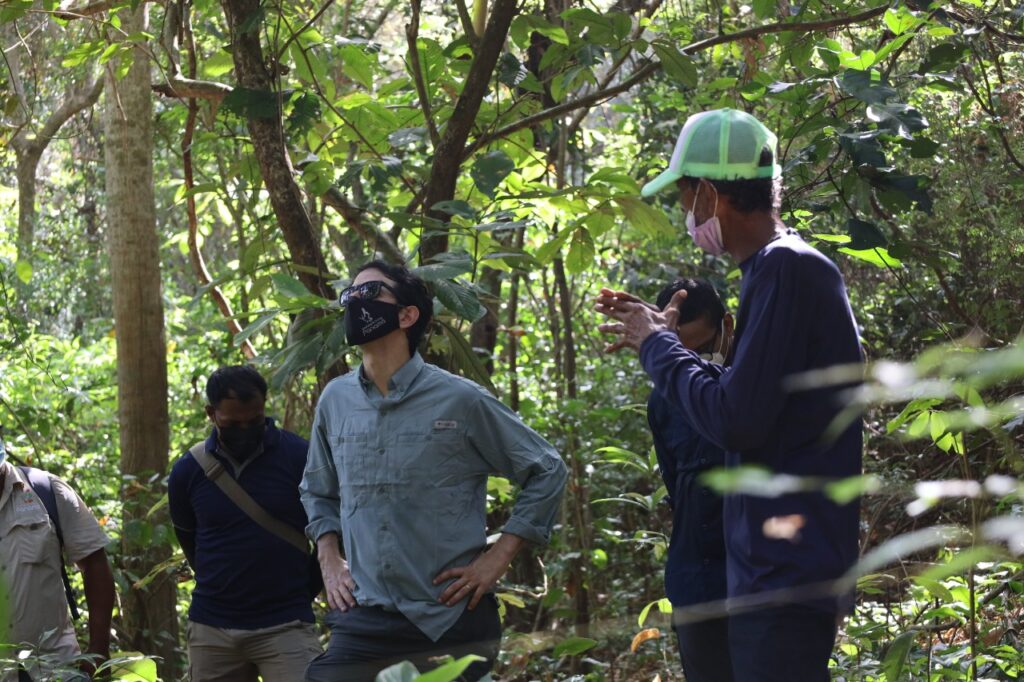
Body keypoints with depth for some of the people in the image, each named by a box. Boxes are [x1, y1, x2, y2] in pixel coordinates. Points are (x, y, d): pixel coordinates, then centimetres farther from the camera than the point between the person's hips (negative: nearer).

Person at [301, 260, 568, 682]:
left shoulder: (459, 399, -5)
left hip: (453, 621, -3)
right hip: (364, 620, 3)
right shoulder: (335, 401, 7)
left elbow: (546, 470, 2)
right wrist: (329, 560, 10)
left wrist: (497, 559, -4)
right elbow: (317, 489, 24)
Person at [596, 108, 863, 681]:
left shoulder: (785, 271, -17)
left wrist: (657, 347, -7)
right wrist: (663, 338, 20)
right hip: (783, 568, 10)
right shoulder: (792, 267, 14)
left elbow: (734, 420, -22)